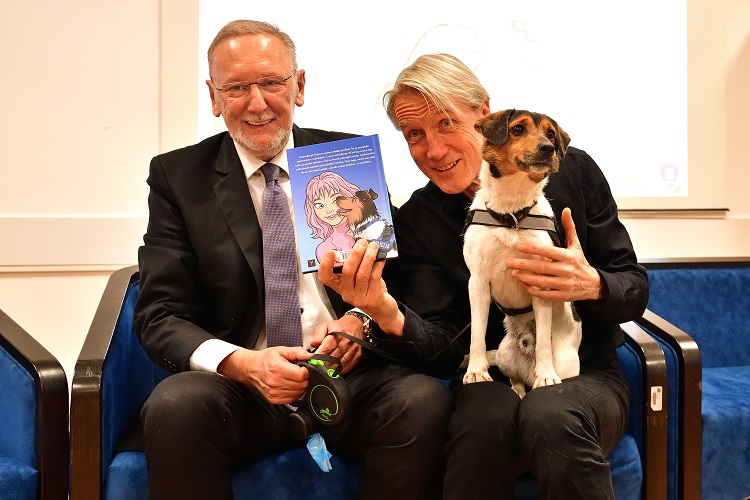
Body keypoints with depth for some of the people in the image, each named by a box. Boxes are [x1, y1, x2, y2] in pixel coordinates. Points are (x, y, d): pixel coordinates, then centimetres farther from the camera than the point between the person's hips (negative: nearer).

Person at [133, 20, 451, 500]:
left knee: (425, 401, -30)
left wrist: (361, 319, -13)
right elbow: (161, 315, 0)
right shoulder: (177, 176, 5)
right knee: (175, 406, -33)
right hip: (241, 386, -1)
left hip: (348, 375, 1)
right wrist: (243, 364, -19)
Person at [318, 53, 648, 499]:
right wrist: (392, 319, -29)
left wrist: (593, 285, -21)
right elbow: (444, 343, -7)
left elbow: (635, 289, 3)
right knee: (487, 418, -36)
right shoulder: (415, 221, 2)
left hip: (584, 375, 0)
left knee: (551, 417, -36)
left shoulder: (571, 171, 0)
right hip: (492, 381, 1)